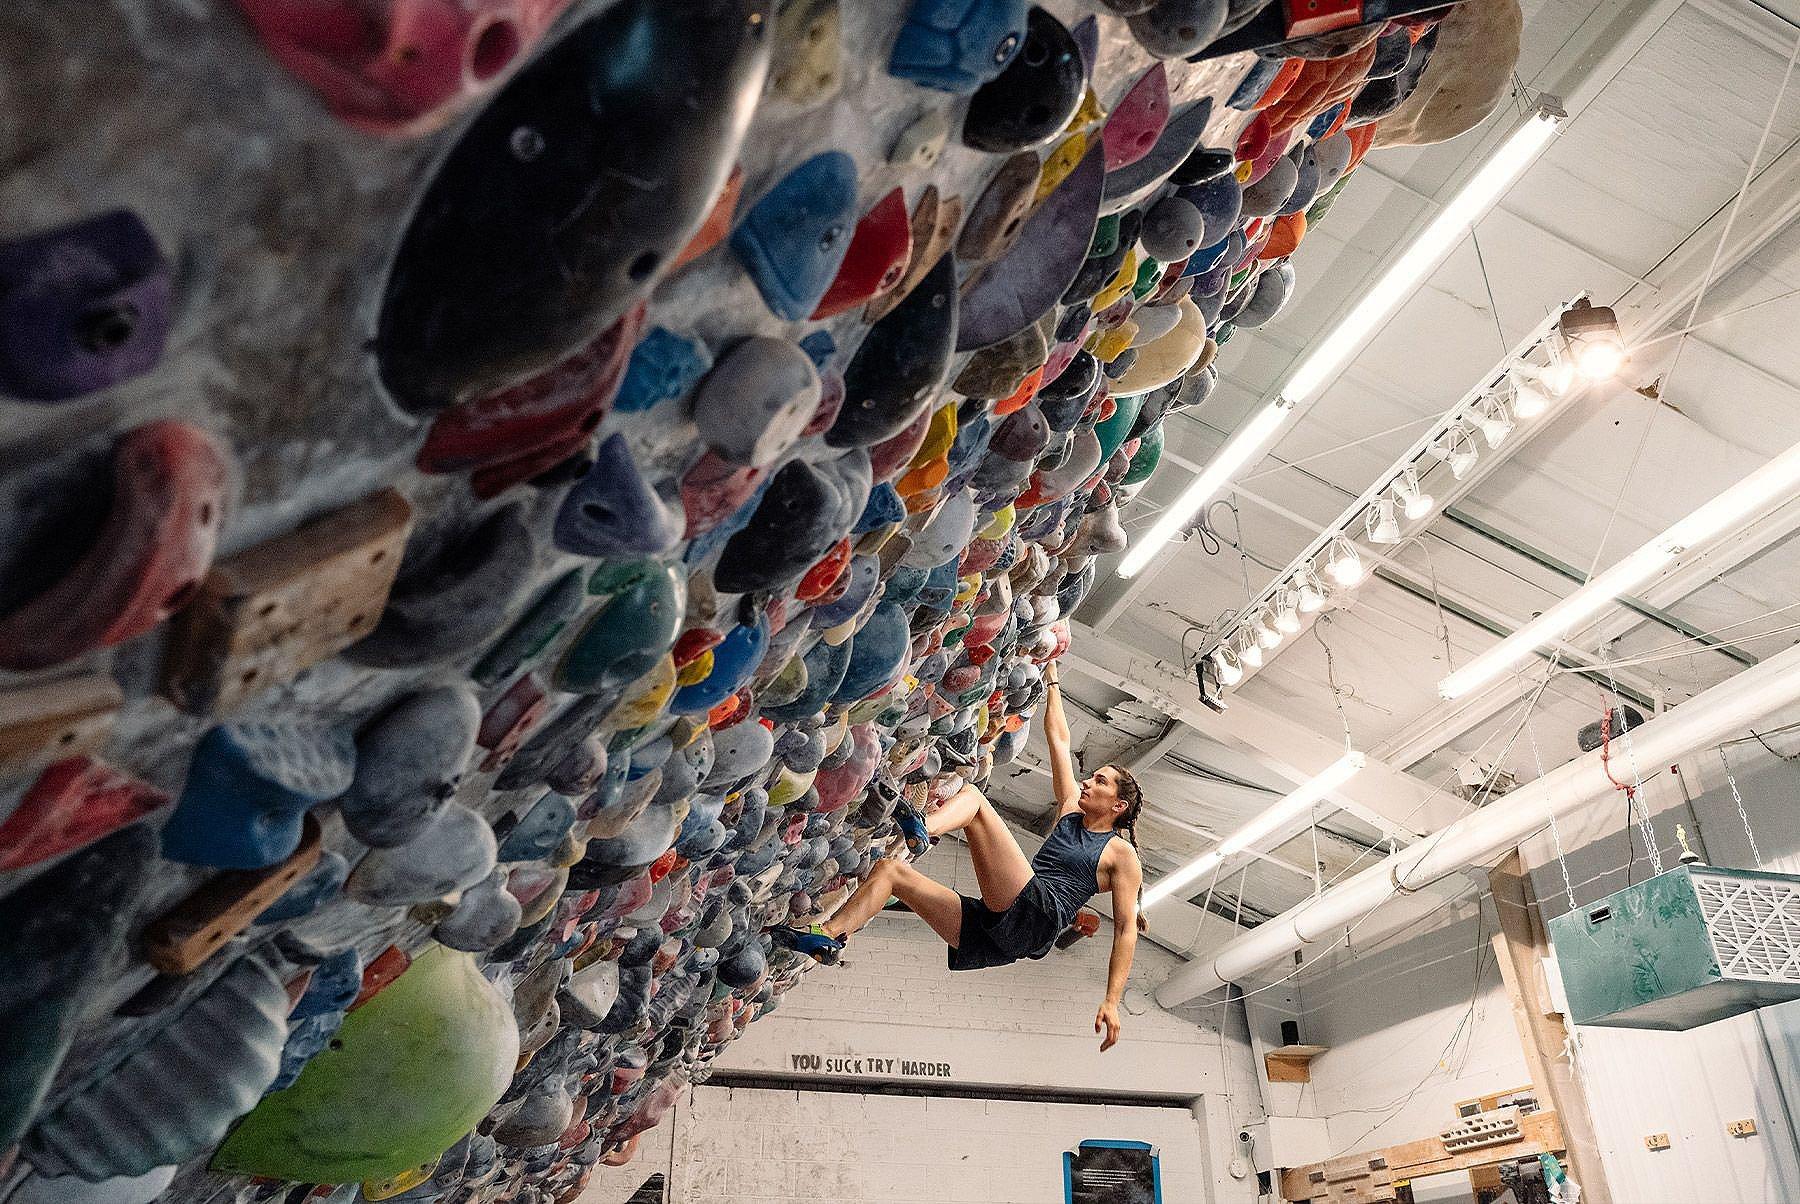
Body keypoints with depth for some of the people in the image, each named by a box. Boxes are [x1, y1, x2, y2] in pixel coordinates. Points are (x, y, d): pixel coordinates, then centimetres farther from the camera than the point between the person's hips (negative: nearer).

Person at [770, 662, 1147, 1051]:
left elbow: (1126, 929, 1)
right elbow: (1058, 739, 30)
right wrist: (1051, 679, 34)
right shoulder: (1070, 810, 27)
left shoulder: (1121, 854, 10)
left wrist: (1112, 1001, -9)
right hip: (995, 932, 7)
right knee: (889, 869, 0)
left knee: (972, 796, -14)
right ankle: (828, 937, -15)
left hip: (1035, 919, -7)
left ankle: (921, 829, -42)